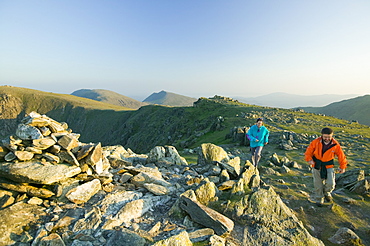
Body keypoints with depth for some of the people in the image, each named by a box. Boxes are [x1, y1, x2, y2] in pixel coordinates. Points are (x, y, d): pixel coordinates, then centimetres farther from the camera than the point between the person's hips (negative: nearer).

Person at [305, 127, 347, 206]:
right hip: (317, 166, 0)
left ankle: (327, 193, 27)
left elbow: (341, 155, 4)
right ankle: (319, 200, 28)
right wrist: (309, 159, -18)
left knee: (330, 184, -9)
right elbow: (308, 151, -4)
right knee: (318, 185, 7)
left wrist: (342, 167, 8)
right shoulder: (316, 142, -12)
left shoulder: (335, 145, -9)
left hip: (328, 167, 0)